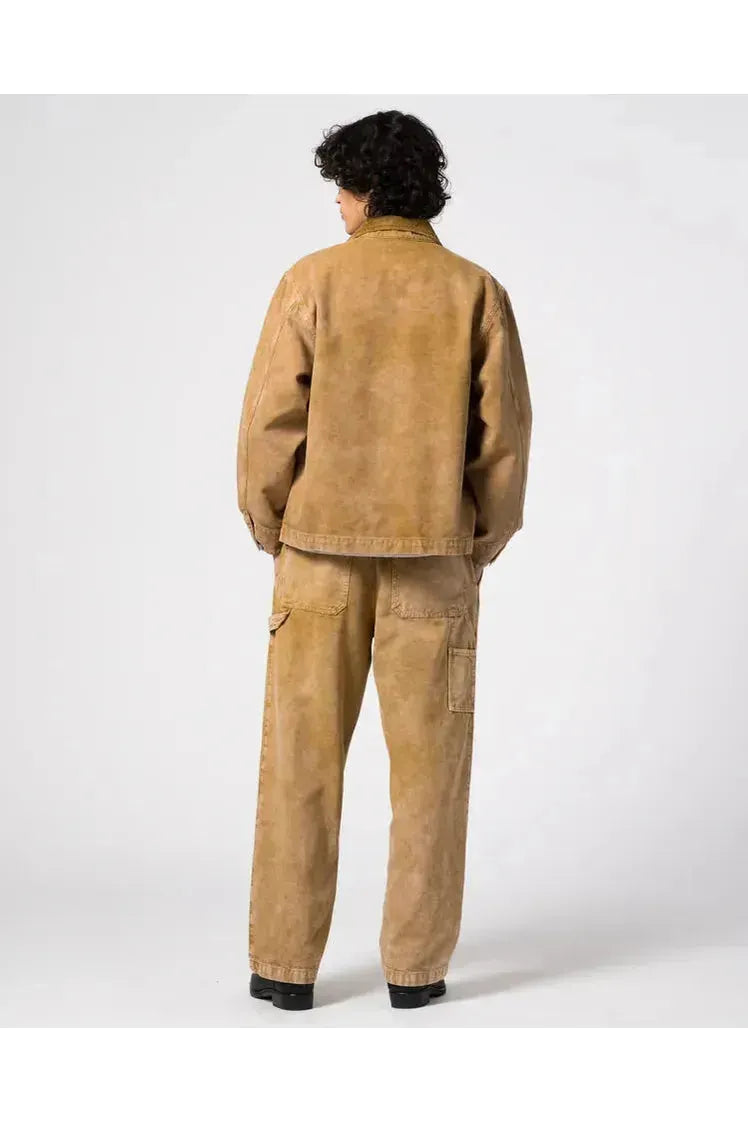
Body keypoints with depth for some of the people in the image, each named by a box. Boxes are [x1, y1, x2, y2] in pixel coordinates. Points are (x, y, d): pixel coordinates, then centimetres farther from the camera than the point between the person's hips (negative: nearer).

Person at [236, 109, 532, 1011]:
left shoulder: (312, 280, -4)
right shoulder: (475, 291, 0)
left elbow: (269, 420, -6)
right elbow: (504, 431, -1)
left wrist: (269, 528, 7)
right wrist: (483, 543, 10)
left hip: (321, 547, -1)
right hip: (434, 554, 1)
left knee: (302, 758, 8)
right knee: (426, 761, 8)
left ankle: (286, 963, 12)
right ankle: (416, 964, 13)